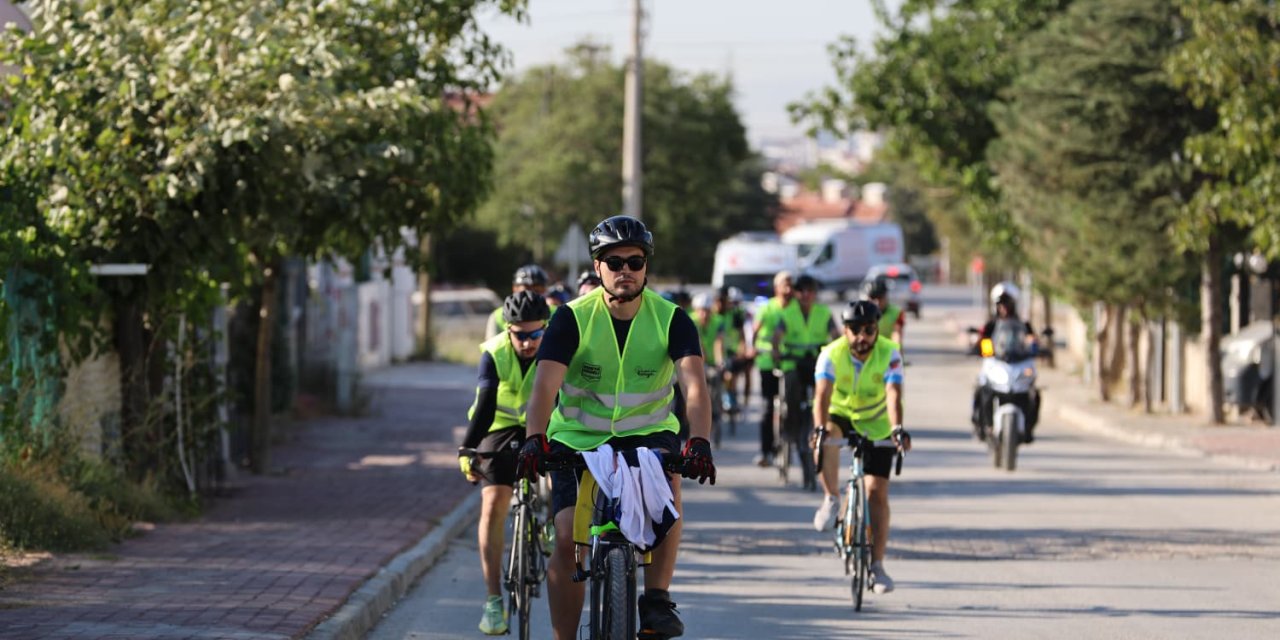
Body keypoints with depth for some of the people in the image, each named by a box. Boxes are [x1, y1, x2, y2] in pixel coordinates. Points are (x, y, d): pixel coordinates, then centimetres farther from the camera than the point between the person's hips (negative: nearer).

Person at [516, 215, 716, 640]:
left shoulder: (671, 320, -10)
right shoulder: (573, 319, -12)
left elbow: (694, 385, -25)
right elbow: (545, 384, -24)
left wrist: (699, 442, -43)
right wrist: (535, 439, -43)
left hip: (647, 433, 0)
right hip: (579, 440, 0)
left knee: (667, 482, -33)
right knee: (567, 539, -15)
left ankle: (657, 600, -22)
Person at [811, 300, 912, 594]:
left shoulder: (889, 354, -23)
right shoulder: (832, 354, -22)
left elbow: (894, 396, -35)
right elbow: (822, 395, -34)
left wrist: (897, 429, -53)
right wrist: (819, 428, -52)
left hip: (876, 425, 0)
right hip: (841, 415, 0)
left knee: (877, 492, -8)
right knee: (827, 438, -37)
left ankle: (877, 566, -2)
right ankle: (831, 500, -17)